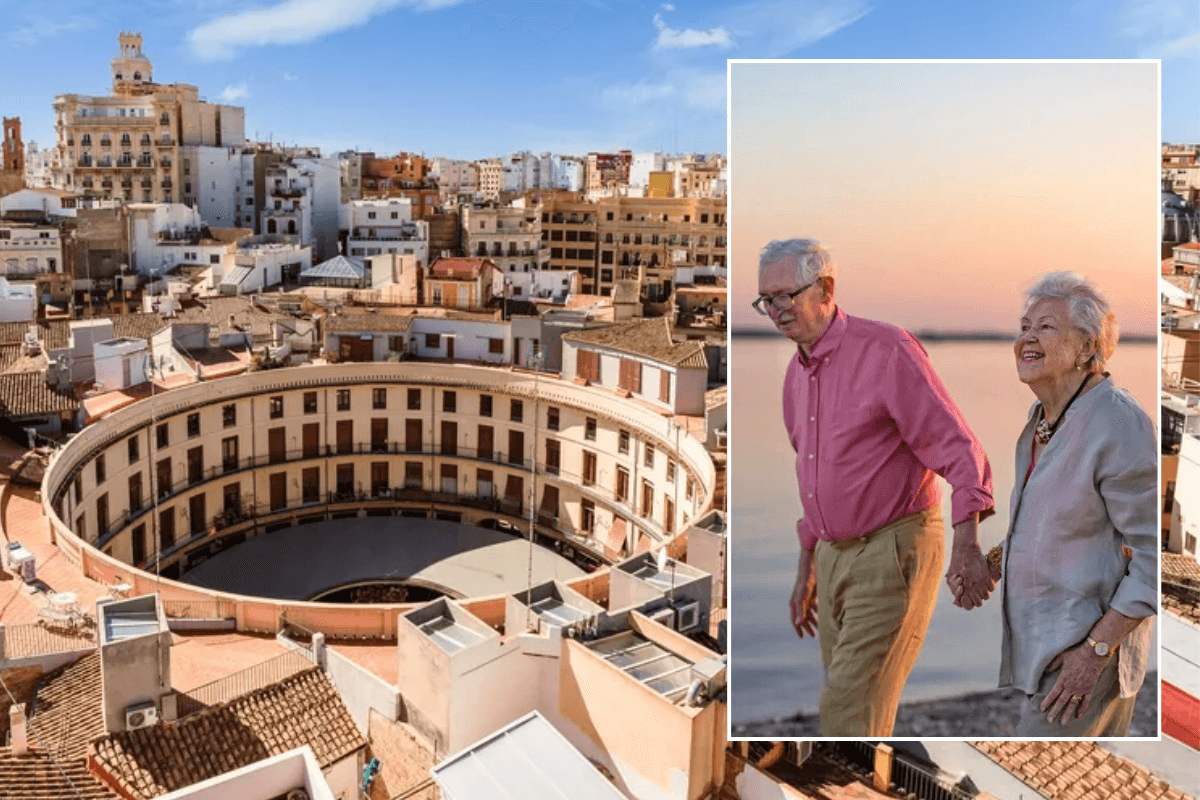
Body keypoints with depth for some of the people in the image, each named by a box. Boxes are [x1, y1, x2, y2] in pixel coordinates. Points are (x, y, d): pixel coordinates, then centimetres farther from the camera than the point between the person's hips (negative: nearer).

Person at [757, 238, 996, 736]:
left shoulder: (885, 350, -12)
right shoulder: (796, 373, 11)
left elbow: (956, 446, -15)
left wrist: (966, 541, -27)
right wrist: (806, 568, 22)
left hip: (894, 550, -7)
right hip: (834, 555, 8)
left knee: (848, 707, -9)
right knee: (851, 701, 13)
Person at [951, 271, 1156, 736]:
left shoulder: (1117, 423, -21)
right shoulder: (1041, 418, 6)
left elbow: (1156, 555, -21)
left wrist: (1096, 649, -22)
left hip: (1087, 646, -9)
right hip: (1043, 636, 9)